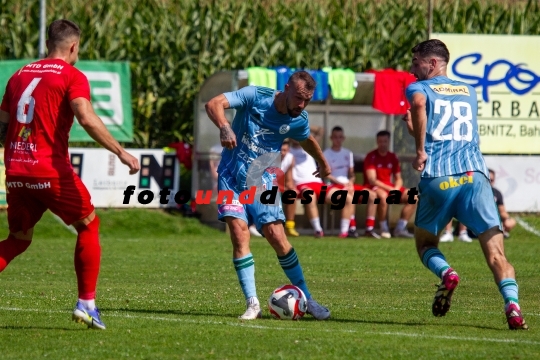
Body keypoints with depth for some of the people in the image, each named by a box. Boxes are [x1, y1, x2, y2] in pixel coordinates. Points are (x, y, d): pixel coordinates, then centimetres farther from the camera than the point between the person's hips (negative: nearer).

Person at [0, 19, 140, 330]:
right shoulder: (72, 76, -3)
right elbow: (87, 118, -19)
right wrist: (121, 153, -19)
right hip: (51, 170, -6)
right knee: (89, 225, 12)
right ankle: (87, 303, 7)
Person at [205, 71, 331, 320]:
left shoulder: (299, 121, -3)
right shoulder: (255, 96, -15)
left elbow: (307, 140, 22)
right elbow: (213, 104, -26)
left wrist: (323, 164, 39)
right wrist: (224, 127, -47)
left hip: (261, 180, 2)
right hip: (232, 176, -2)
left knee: (276, 235, -10)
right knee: (239, 233, -17)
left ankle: (306, 299, 5)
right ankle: (252, 304, -13)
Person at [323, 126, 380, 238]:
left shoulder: (348, 153, 19)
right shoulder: (326, 154, 1)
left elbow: (352, 173, 18)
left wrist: (350, 182, -5)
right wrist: (342, 184, -14)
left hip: (348, 184, 6)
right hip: (334, 185, -6)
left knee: (372, 195, -12)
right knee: (350, 194, -38)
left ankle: (369, 229, -14)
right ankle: (352, 228, -38)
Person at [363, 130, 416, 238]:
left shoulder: (393, 157, 9)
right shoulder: (371, 157, -9)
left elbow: (398, 179, 12)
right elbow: (372, 180, -17)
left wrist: (396, 189, -12)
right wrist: (390, 189, -24)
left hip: (390, 188, 7)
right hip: (373, 188, -7)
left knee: (413, 197, -10)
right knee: (383, 195, -41)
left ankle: (400, 229, -8)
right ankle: (384, 229, -25)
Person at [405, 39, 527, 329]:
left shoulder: (418, 88, 11)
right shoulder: (469, 92, 26)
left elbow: (418, 103, -15)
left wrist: (420, 150, -10)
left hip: (437, 179, -2)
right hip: (474, 175, 2)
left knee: (425, 244, 19)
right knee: (495, 252, -5)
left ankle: (445, 273, -11)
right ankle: (512, 305, -27)